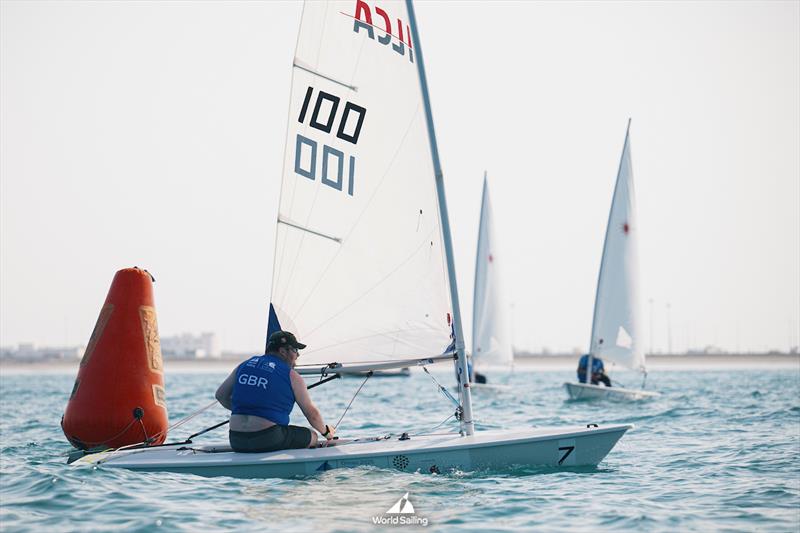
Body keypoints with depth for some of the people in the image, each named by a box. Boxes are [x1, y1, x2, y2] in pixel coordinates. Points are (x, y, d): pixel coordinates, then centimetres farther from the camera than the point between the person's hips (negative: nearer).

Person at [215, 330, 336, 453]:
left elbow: (220, 395, 17)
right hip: (269, 441, -6)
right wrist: (326, 431, 28)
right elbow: (312, 414, 9)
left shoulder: (244, 365, 14)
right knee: (312, 437, 15)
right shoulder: (291, 375, 2)